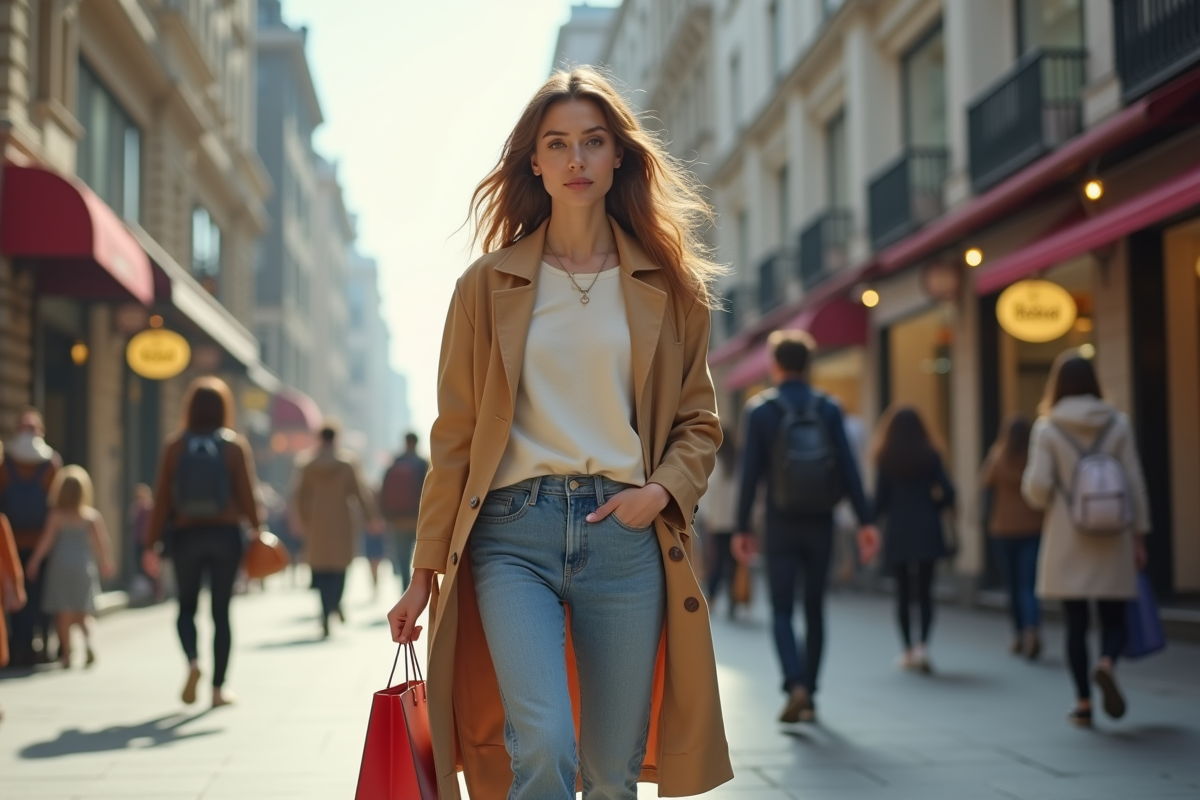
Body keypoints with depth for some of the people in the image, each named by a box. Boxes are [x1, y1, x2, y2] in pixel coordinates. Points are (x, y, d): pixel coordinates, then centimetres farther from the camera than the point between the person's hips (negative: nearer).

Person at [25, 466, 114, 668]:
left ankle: (66, 653, 2)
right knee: (83, 612, 10)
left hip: (61, 566, -1)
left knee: (64, 613, 4)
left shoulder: (56, 516, -5)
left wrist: (34, 562, 4)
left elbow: (46, 541, -6)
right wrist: (105, 563, 10)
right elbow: (102, 543, -1)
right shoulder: (92, 515, 0)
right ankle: (88, 640, -15)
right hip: (84, 566, 1)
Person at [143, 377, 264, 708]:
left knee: (187, 606, 15)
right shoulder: (235, 445, -3)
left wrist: (153, 543, 2)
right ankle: (218, 688, 8)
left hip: (186, 535, 0)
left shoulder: (174, 445, -2)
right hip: (226, 534, 0)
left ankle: (193, 660, -12)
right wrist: (257, 532, 7)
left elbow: (162, 498, -2)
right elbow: (246, 495, -5)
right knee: (221, 611, 7)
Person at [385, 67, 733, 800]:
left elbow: (698, 421, 15)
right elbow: (455, 436, 8)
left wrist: (662, 489, -6)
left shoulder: (667, 286, 11)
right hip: (514, 531, -1)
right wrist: (425, 573, 5)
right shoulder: (488, 285, 8)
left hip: (625, 532, 1)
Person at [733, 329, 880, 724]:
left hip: (781, 525, -2)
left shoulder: (759, 409, -3)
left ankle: (796, 686, -18)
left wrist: (742, 528, -1)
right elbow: (848, 467, -4)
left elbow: (750, 473, -6)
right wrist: (865, 521, -3)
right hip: (820, 525, 2)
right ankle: (808, 695, 17)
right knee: (814, 609, 13)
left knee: (782, 610, 2)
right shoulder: (829, 408, 2)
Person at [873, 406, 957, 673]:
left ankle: (908, 650, 12)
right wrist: (931, 507, 13)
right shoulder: (930, 456, -1)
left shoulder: (885, 459, -2)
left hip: (897, 532, 0)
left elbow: (880, 502, -3)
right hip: (927, 531, 0)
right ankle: (923, 644, -14)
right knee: (925, 591, 4)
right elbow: (948, 494, -5)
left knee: (903, 591, 10)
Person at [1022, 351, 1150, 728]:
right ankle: (1107, 663, -21)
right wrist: (1139, 534, 6)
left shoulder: (1047, 428, -5)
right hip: (1112, 540, 1)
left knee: (1076, 624, 8)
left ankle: (1083, 702, 9)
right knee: (1113, 619, 8)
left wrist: (1041, 498, 12)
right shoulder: (1118, 423, 0)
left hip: (1066, 542, -1)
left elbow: (1037, 487, -11)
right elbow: (1134, 483, 0)